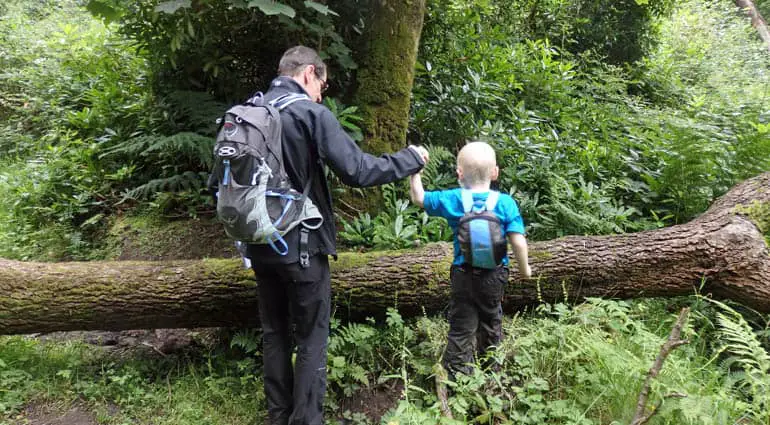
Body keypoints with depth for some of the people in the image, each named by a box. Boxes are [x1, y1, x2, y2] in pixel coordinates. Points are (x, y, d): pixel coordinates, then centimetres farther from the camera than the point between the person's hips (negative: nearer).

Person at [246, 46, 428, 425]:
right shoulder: (310, 113, -14)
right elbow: (356, 170, -19)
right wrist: (410, 158, -6)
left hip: (259, 242, 7)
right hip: (300, 245, -7)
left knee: (275, 333, 18)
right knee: (311, 339, 7)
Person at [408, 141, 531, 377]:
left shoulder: (452, 200, -10)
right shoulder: (505, 203, -10)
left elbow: (418, 198, 1)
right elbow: (518, 242, -13)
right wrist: (524, 267, 3)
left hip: (464, 275, -1)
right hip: (495, 275, 2)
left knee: (461, 329, 6)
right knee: (491, 322, 21)